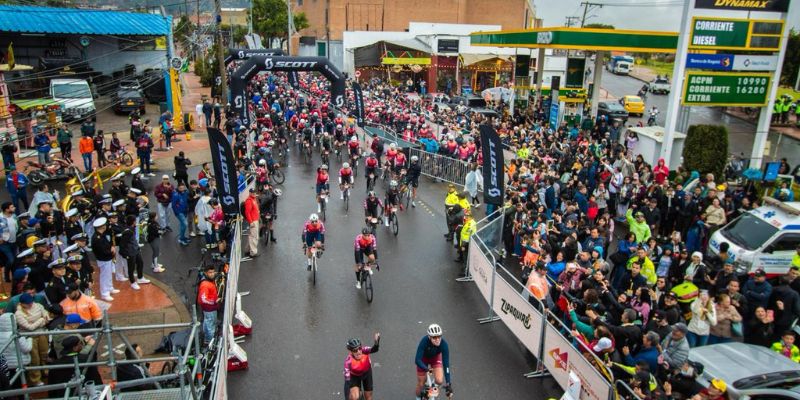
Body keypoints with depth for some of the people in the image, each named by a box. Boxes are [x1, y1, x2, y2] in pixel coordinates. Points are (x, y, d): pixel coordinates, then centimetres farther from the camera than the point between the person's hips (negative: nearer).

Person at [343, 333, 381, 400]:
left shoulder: (364, 350, -35)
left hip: (367, 372, 2)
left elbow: (374, 349, -56)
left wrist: (377, 342, -78)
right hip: (354, 376, -2)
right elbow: (347, 381, -37)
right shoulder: (348, 361, -39)